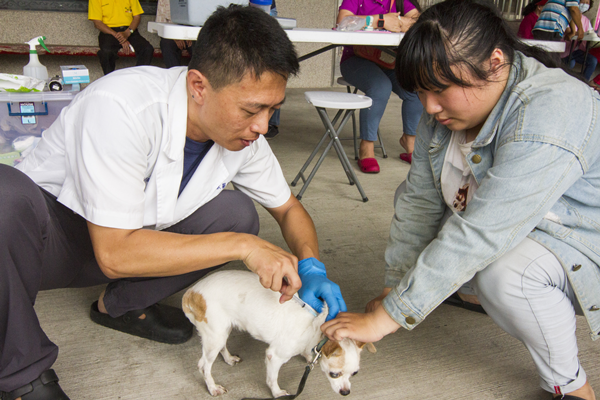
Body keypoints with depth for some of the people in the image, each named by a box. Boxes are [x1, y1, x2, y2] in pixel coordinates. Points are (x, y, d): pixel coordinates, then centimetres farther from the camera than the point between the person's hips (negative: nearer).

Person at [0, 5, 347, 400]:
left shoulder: (244, 132, -13)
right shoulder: (120, 106, -33)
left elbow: (289, 208, 2)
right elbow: (115, 253, -32)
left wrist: (312, 268, -18)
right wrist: (242, 247, -32)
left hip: (133, 240, 5)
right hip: (49, 232, -5)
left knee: (237, 215, -15)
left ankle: (121, 304, 5)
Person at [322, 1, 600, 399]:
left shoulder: (549, 116, -34)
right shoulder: (448, 111, -9)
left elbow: (479, 236, -38)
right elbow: (420, 201, -7)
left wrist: (386, 317, -33)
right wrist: (394, 288, -7)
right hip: (507, 229, 7)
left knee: (504, 270, -35)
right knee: (408, 198, -2)